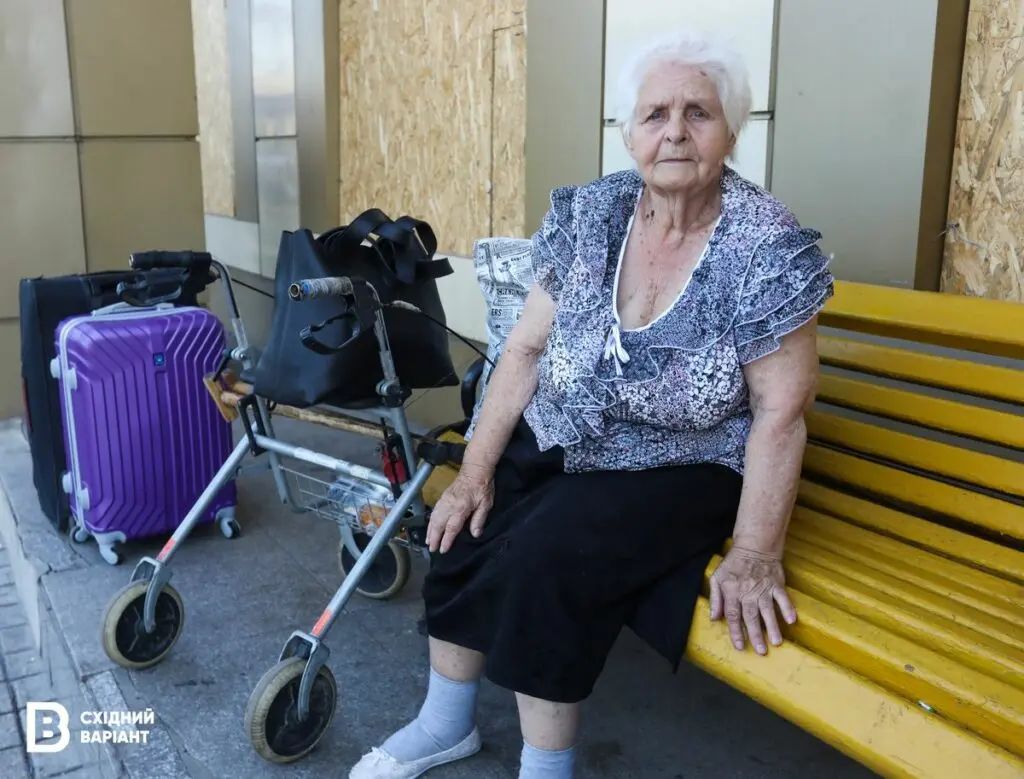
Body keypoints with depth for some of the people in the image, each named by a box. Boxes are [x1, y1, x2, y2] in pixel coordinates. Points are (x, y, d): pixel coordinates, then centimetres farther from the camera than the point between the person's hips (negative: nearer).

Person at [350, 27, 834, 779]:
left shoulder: (769, 249, -17)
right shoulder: (589, 214, -5)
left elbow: (780, 415, -15)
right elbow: (526, 349, -3)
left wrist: (753, 556, -17)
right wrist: (475, 472, -7)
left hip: (678, 471, -4)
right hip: (556, 443, 5)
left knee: (546, 561, -25)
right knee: (463, 536, -11)